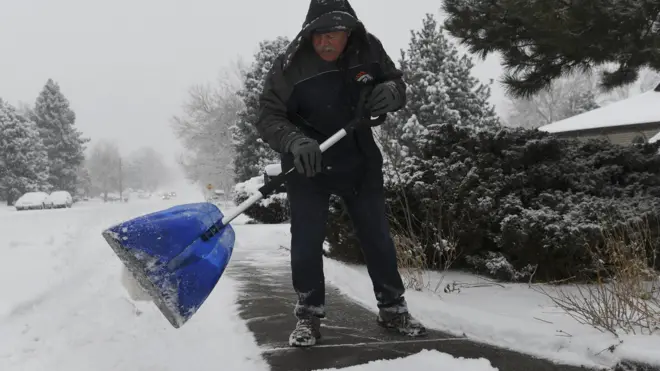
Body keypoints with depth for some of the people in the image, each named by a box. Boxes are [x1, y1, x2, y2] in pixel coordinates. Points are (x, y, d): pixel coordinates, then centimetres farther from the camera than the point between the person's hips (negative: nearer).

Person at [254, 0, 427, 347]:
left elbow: (395, 81, 4)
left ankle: (392, 309, 23)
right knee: (306, 240, -5)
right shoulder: (289, 65, -20)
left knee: (377, 235, 8)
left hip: (360, 159, 3)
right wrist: (294, 141, -40)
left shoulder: (368, 49, -11)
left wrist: (390, 91, -21)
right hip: (306, 163, -2)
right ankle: (309, 315, 13)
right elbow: (268, 117, -20)